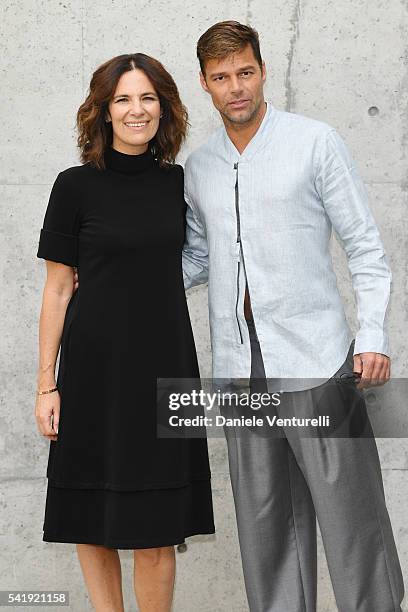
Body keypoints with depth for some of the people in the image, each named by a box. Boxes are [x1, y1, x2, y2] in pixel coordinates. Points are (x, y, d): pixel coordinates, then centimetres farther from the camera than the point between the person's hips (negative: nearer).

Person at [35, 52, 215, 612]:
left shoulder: (178, 181, 6)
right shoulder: (77, 186, -3)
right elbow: (57, 289, -2)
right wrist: (46, 386, -4)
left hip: (164, 365, 2)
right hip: (94, 368, -2)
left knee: (156, 529, 1)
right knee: (92, 521, 4)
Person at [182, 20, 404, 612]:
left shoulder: (316, 142, -1)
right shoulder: (198, 167, 11)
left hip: (315, 359, -4)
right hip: (239, 367, 4)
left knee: (349, 511, -2)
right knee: (263, 519, 9)